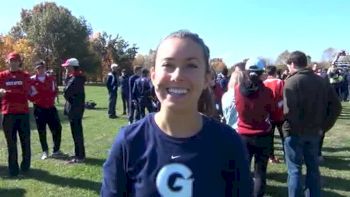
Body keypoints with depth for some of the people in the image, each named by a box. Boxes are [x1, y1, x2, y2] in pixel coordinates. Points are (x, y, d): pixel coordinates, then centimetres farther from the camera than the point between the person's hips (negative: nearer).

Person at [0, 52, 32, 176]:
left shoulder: (25, 76, 7)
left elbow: (29, 92, 11)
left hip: (23, 112, 0)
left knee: (25, 140, 6)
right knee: (11, 142, 5)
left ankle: (25, 166, 20)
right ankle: (13, 168, 12)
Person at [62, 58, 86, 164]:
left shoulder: (75, 79, -19)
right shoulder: (76, 77, 13)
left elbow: (66, 92, -21)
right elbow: (69, 90, 13)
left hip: (74, 109, -10)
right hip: (75, 108, 10)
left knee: (77, 133, -3)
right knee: (77, 132, 16)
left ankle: (80, 156, 6)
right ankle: (78, 154, 27)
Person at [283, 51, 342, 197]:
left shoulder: (292, 81, -14)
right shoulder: (321, 81, 6)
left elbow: (289, 110, -25)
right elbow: (336, 106, 5)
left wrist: (293, 126, -7)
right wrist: (324, 126, 7)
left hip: (295, 132, -6)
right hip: (315, 132, 6)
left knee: (294, 170, 6)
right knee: (313, 168, 19)